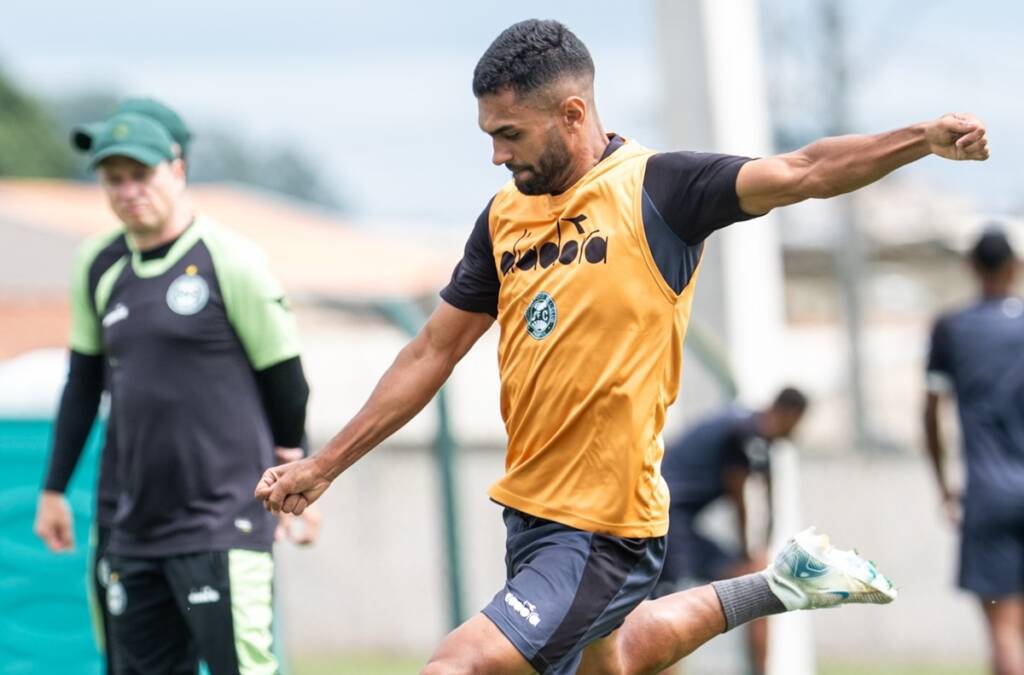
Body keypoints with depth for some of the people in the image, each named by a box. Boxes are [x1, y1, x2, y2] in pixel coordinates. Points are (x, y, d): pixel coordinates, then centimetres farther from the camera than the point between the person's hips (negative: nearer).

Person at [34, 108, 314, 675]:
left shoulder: (229, 261, -6)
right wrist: (54, 490, 21)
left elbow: (285, 379, 1)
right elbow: (84, 382, 21)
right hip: (135, 527, 6)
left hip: (221, 521, -6)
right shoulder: (98, 266, 11)